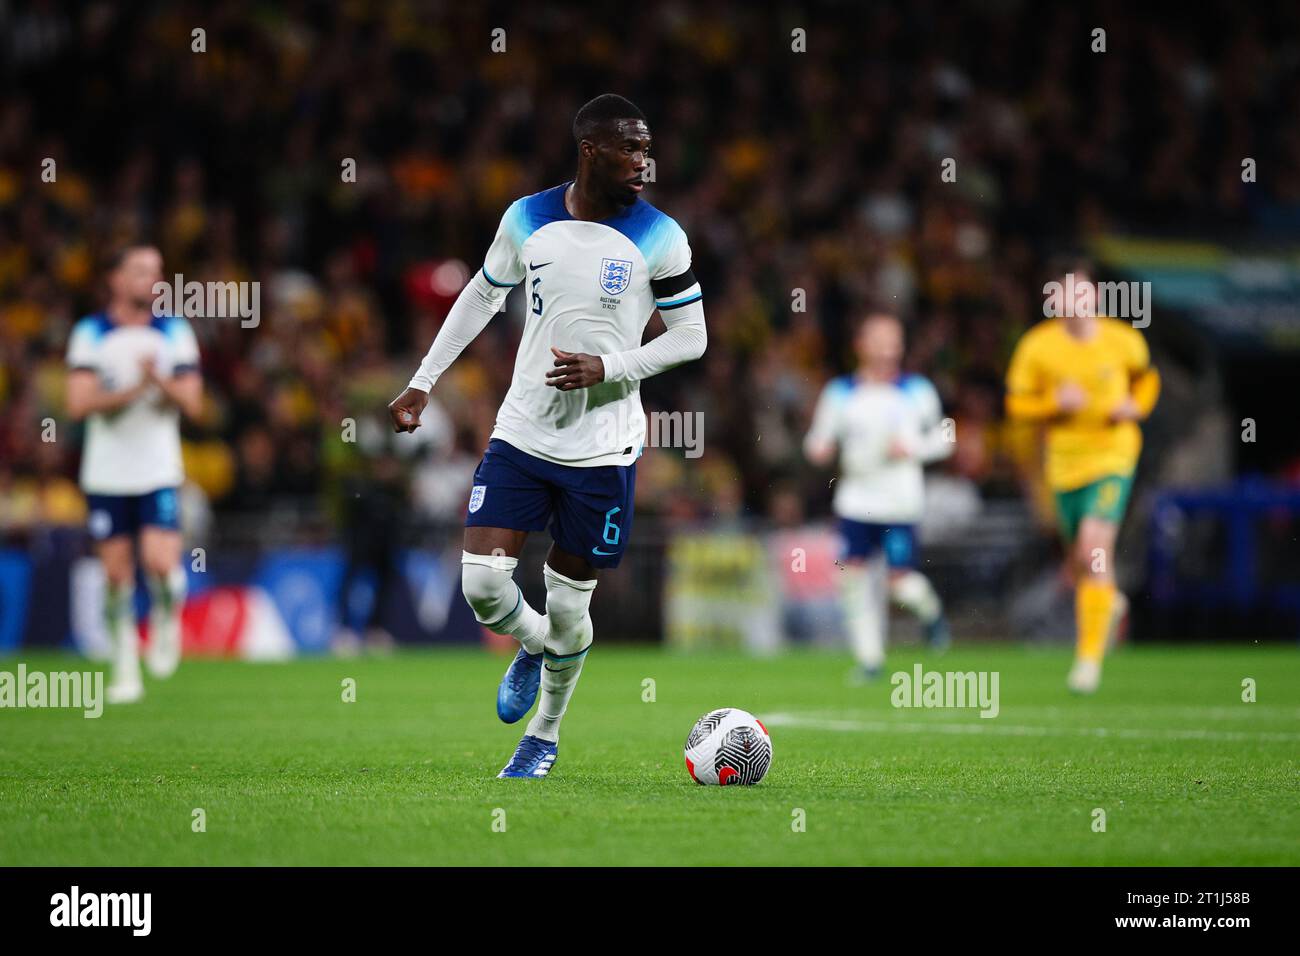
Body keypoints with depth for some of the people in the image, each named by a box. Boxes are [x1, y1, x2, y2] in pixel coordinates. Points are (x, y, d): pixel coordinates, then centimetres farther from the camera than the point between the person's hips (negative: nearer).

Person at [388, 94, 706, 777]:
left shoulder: (658, 238, -8)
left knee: (567, 604, 3)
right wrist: (423, 383, 15)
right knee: (481, 582, -9)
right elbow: (482, 295, 16)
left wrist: (609, 368, -17)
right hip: (521, 433, 2)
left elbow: (691, 336, -3)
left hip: (602, 450, -2)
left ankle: (546, 734, 27)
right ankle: (532, 645, 27)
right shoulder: (526, 220, 0)